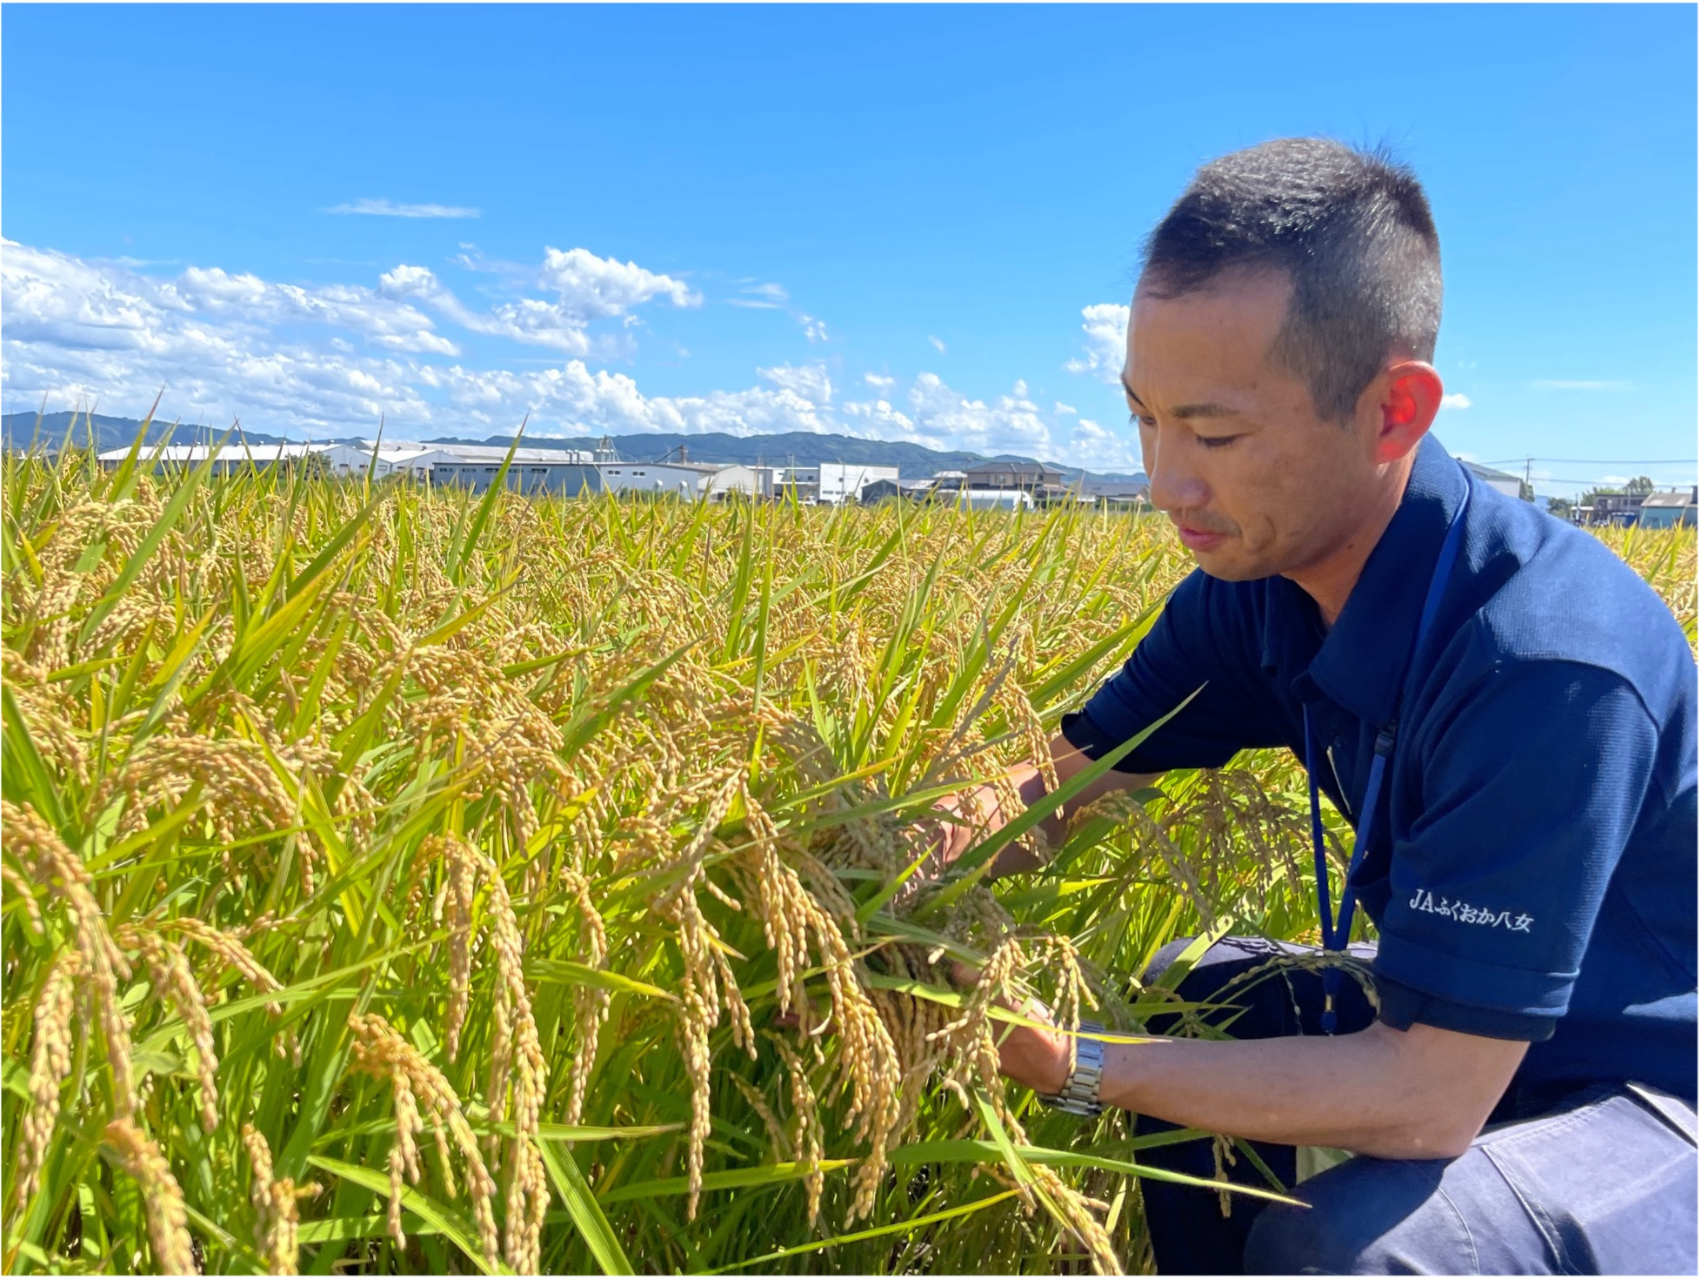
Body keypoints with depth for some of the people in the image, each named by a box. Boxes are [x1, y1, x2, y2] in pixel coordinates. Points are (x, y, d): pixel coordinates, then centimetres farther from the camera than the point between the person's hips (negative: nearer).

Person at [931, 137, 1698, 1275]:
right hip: (1469, 1014, 7)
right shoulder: (1257, 577, -11)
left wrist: (1075, 1069, -28)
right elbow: (1060, 785, -3)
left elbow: (1428, 1099, -32)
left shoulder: (1544, 660, -35)